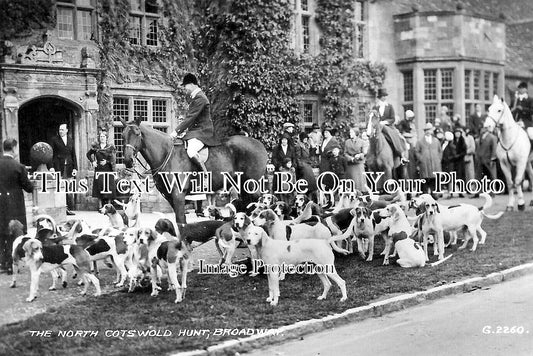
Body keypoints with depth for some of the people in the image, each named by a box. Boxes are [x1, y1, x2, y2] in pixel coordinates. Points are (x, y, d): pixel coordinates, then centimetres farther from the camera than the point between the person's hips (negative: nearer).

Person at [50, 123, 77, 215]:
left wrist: (75, 168, 6)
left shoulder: (71, 141, 15)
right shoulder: (54, 140, 5)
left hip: (69, 168, 3)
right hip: (58, 167, -3)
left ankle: (69, 208, 7)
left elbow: (73, 155, 15)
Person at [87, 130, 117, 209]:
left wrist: (107, 161, -12)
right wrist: (92, 161, 7)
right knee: (99, 186, 0)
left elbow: (114, 159, -2)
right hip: (98, 169, 2)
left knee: (109, 187, -4)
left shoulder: (110, 147, 1)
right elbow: (88, 154, 19)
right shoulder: (95, 147, 7)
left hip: (108, 170, -2)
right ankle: (101, 205, 6)